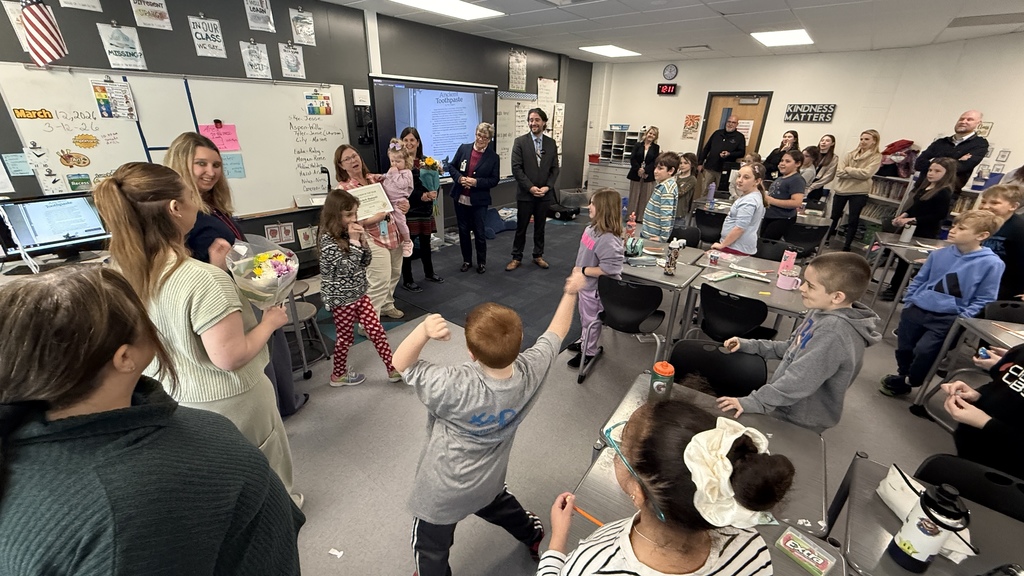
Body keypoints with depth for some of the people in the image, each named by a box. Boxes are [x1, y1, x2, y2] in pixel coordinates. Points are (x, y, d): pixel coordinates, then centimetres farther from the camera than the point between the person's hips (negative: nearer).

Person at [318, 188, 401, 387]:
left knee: (377, 331, 9)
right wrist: (354, 241, -23)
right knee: (345, 338, 10)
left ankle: (393, 369, 18)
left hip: (359, 294, 7)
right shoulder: (327, 240, -20)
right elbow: (348, 268, -25)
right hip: (341, 298, -7)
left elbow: (365, 262, 5)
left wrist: (363, 240, -9)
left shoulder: (348, 234, 2)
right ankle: (338, 375, 33)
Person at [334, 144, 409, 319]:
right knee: (380, 282, -9)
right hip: (373, 240, -7)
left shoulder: (375, 178, 9)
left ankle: (387, 306, 43)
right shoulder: (343, 188, -9)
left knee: (394, 274, 19)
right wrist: (373, 219, -26)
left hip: (393, 234, 7)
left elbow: (393, 197, 20)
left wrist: (404, 204, -2)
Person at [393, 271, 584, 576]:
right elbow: (556, 332, -8)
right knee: (499, 504, 38)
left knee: (431, 551, 24)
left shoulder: (456, 388, -41)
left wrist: (423, 330, -48)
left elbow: (400, 364, -29)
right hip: (488, 480, 6)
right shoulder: (532, 370, -26)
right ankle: (534, 536, 67)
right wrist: (571, 292, -1)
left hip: (443, 491, -5)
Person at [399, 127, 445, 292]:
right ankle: (407, 280, 14)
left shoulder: (426, 161, 7)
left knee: (425, 242, 18)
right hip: (408, 210, -5)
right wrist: (420, 196, -21)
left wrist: (434, 192, -15)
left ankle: (429, 273, 35)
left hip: (426, 208, 6)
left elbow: (436, 181, 7)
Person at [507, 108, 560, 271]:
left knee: (540, 227, 13)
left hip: (545, 194, 3)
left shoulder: (551, 143, 6)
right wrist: (530, 187, -16)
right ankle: (516, 257, 18)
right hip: (525, 194, -2)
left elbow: (555, 168, 5)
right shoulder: (520, 141, -4)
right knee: (521, 227, 6)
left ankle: (538, 255, 27)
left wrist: (547, 187, -9)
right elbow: (516, 168, -9)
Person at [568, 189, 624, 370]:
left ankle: (589, 353, 34)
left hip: (596, 288, -8)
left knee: (591, 320, 13)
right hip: (585, 284, 8)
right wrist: (579, 271, 7)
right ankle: (585, 341, 52)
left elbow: (611, 267, -34)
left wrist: (583, 270, -26)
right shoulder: (592, 227, -4)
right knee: (584, 317, 28)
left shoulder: (608, 239, -31)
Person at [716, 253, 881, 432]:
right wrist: (750, 345, 5)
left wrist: (754, 402, -28)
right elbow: (793, 348, 13)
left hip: (797, 422, -8)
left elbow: (799, 381, -31)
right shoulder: (823, 312, 0)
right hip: (790, 406, 8)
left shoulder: (835, 332, -29)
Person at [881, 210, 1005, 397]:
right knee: (904, 347, 12)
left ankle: (906, 382, 10)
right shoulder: (939, 254, 2)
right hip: (917, 309, 4)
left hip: (948, 318, -4)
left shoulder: (991, 264, -9)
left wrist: (961, 320, -14)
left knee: (924, 350, -14)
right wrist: (908, 302, 9)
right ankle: (904, 375, 35)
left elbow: (983, 300, -6)